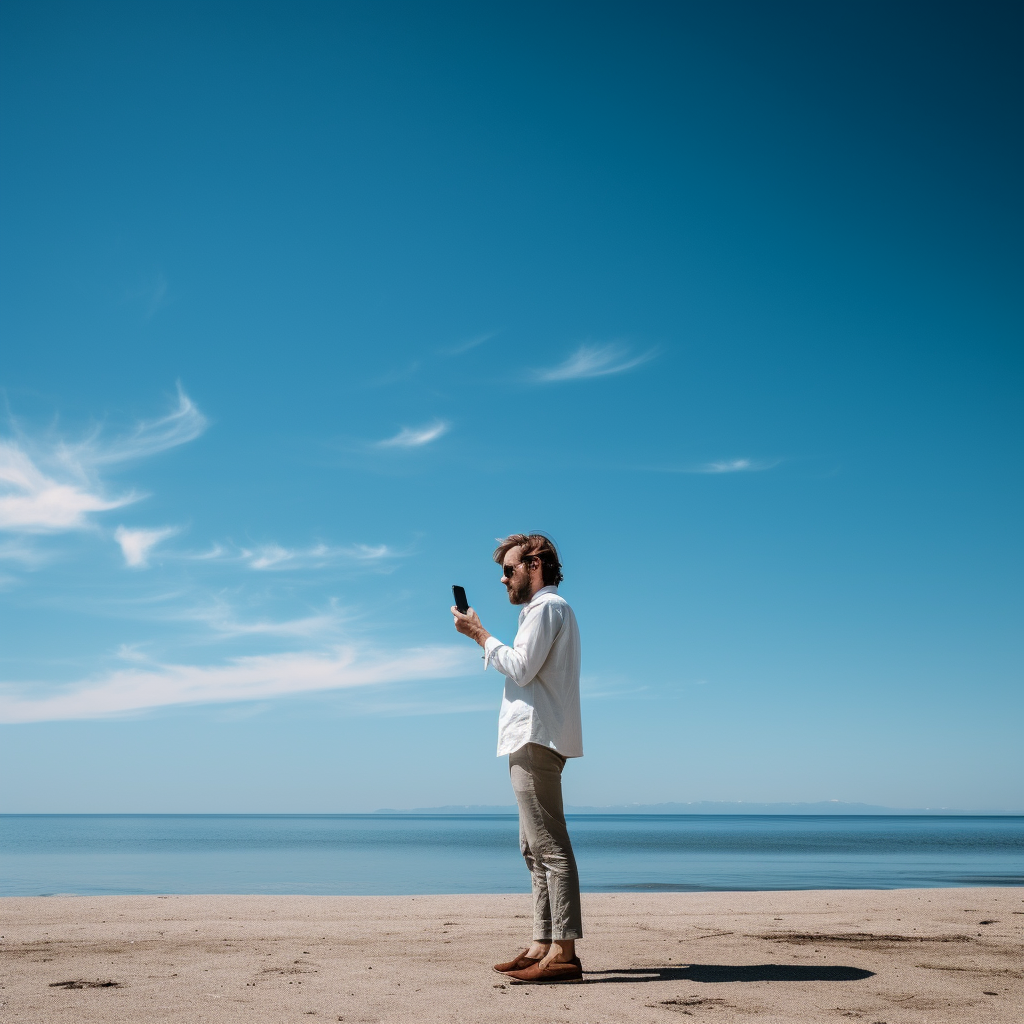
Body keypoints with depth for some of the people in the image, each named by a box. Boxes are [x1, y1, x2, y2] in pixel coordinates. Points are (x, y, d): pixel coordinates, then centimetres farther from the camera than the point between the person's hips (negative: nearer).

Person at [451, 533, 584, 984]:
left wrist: (480, 634, -8)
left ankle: (562, 952, -15)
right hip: (535, 740, 11)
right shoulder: (551, 608, 25)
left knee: (550, 846, -14)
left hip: (536, 740, -11)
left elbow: (520, 669, -16)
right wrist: (482, 638, 17)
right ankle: (543, 945, 12)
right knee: (536, 848, 11)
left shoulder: (546, 606, -7)